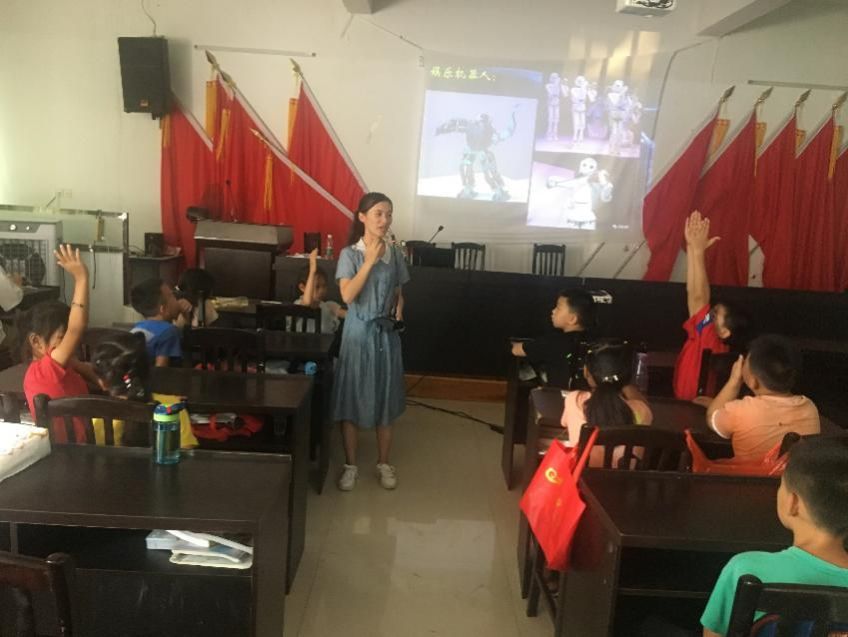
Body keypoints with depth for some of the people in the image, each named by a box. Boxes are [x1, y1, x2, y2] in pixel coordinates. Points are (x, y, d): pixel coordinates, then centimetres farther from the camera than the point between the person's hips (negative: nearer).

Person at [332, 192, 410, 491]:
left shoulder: (395, 255, 4)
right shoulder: (350, 254, -7)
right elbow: (347, 295, -19)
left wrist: (399, 309, -5)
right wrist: (370, 260, -20)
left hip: (386, 334, 3)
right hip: (358, 332, -3)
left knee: (385, 398, 10)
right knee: (351, 398, 4)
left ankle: (384, 463, 25)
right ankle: (350, 465, 20)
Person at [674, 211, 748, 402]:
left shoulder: (710, 342, -21)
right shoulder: (704, 338, -1)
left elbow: (699, 297, -30)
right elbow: (693, 293, -5)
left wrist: (698, 251, -29)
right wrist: (692, 248, -10)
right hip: (685, 408, 8)